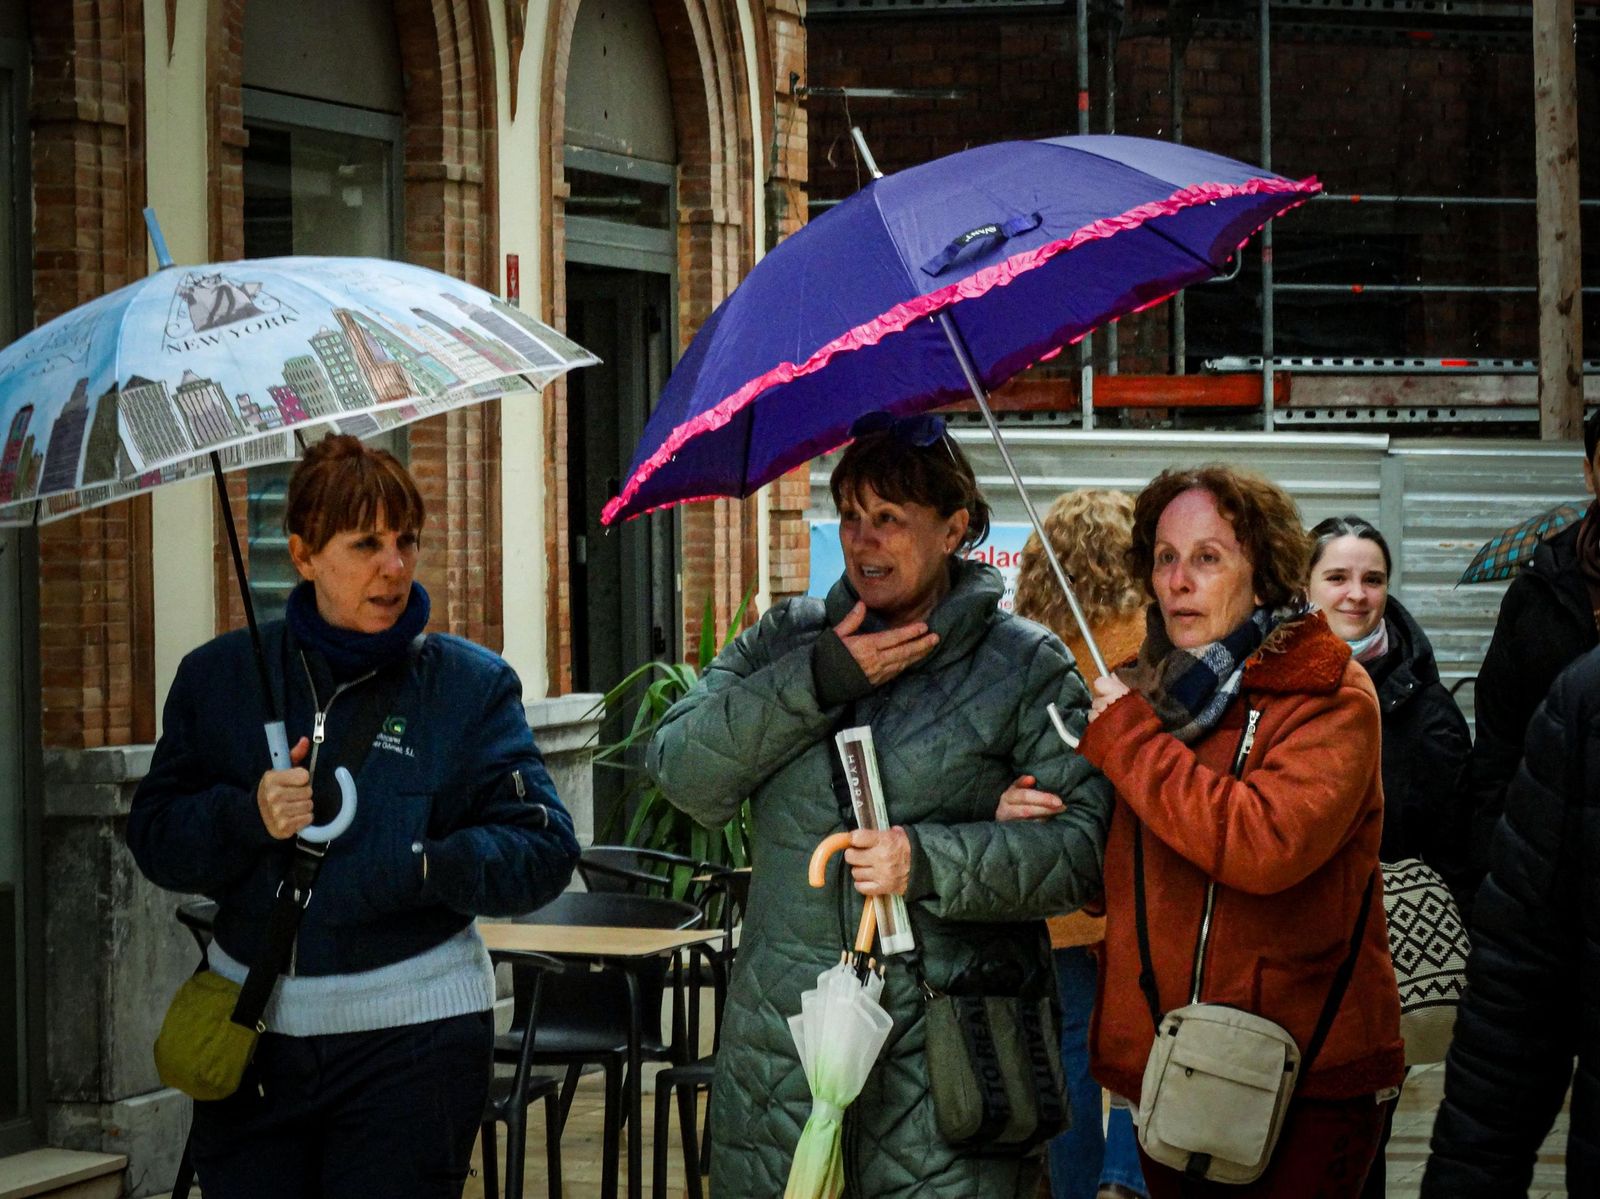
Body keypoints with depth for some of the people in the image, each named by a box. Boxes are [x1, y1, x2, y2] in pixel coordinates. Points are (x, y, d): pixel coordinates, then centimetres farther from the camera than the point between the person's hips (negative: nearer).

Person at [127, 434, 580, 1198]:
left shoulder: (471, 685, 1)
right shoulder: (220, 677, 7)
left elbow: (544, 850, -6)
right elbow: (154, 838, 6)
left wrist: (416, 869, -21)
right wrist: (249, 815, -13)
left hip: (411, 1031, -2)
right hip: (250, 1030, 2)